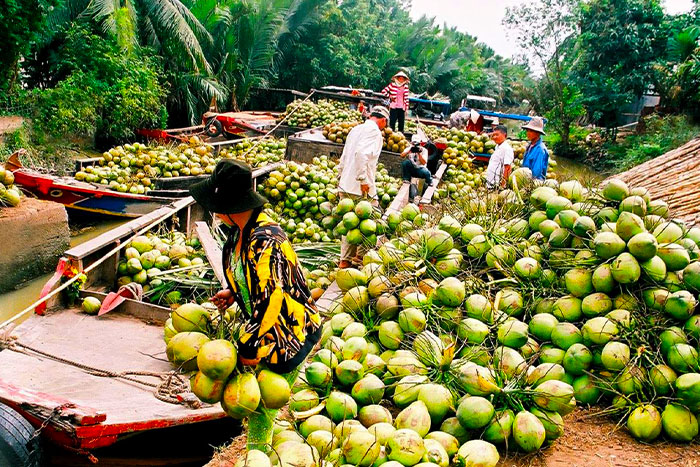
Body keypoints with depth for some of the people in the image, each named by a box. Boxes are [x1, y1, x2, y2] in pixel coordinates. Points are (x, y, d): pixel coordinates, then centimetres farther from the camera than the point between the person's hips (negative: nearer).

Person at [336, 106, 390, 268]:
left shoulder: (356, 129, 19)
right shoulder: (374, 131, -8)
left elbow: (343, 158, 22)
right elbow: (361, 153, -25)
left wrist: (340, 179, 27)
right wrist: (363, 180, -22)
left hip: (345, 186, 9)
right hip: (361, 188, -9)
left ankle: (345, 260, 18)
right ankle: (361, 256, 9)